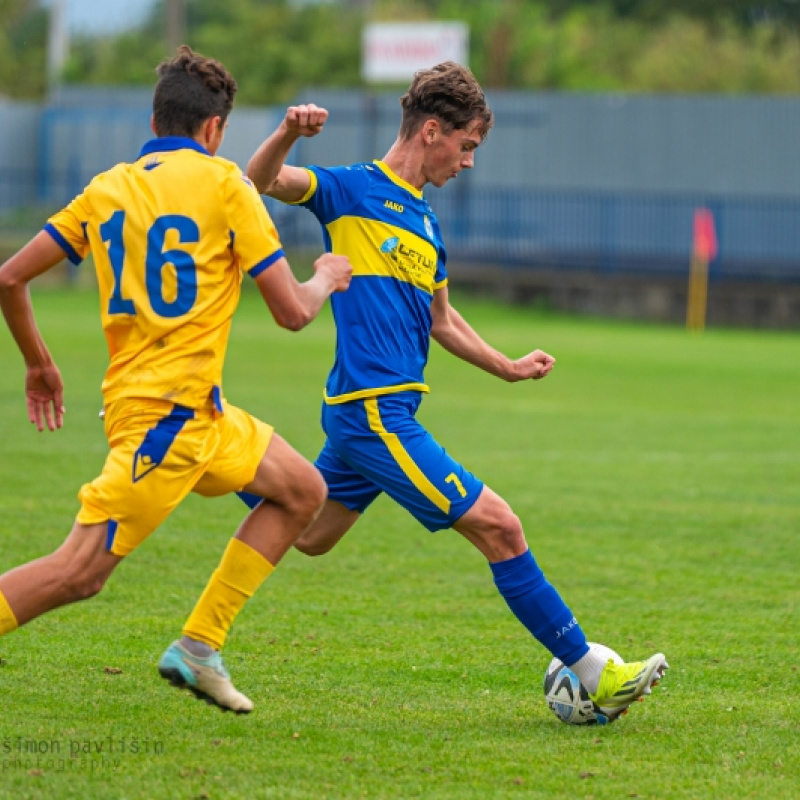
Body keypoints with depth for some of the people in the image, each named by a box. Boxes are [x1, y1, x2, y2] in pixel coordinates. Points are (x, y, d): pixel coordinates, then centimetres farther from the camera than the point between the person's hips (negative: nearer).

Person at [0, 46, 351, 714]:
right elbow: (292, 312, -6)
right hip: (168, 412, -8)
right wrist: (327, 279, 17)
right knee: (80, 572, -12)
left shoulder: (105, 189, 12)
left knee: (303, 491, 19)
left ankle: (198, 647, 15)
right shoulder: (222, 183, -6)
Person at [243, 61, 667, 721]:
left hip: (374, 412, 9)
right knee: (498, 525, -11)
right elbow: (261, 181, -18)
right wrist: (289, 134, -37)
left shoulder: (427, 224, 18)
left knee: (308, 537, 21)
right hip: (374, 411, -9)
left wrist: (507, 367, 27)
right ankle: (592, 672, -8)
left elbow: (439, 319, 29)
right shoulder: (353, 190, -6)